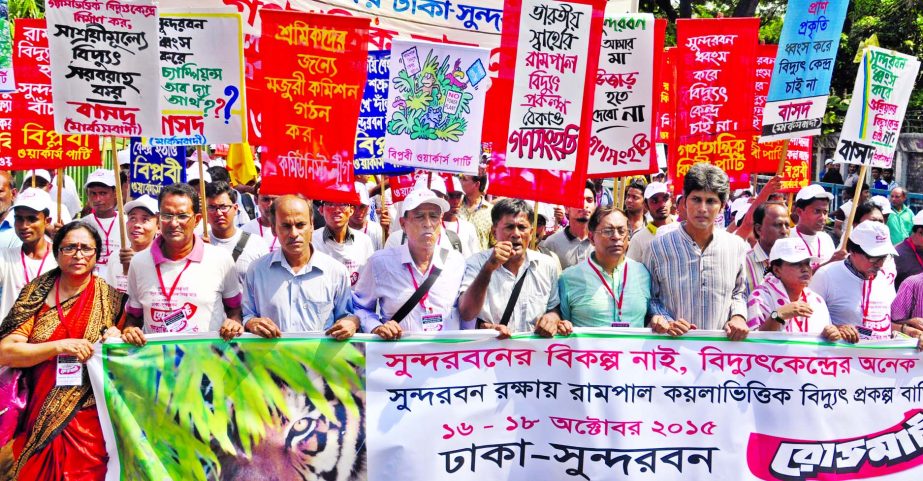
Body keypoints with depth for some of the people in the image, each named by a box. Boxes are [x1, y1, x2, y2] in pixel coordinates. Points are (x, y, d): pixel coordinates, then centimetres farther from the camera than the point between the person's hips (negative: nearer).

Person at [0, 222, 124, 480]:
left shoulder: (111, 298, 2)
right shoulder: (37, 293, 1)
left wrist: (119, 340, -11)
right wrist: (60, 346, -18)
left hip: (89, 421, 0)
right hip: (37, 420, 1)